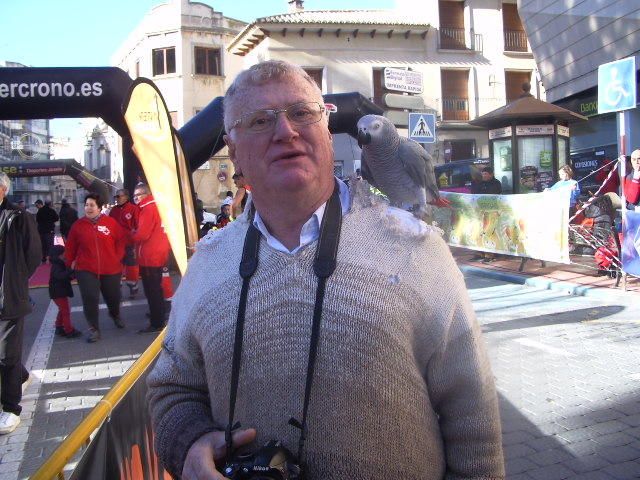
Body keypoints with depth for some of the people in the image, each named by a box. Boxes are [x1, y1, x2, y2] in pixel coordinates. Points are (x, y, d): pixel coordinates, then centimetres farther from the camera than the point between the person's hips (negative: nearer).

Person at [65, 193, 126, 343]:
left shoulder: (110, 222, -3)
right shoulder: (78, 225, 0)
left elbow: (121, 240, 3)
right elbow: (71, 246, 7)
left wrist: (117, 257, -2)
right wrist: (70, 262, 7)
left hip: (110, 269, 0)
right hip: (86, 269, 0)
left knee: (113, 296, 13)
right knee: (90, 298, -12)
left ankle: (115, 315, 47)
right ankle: (93, 329, 3)